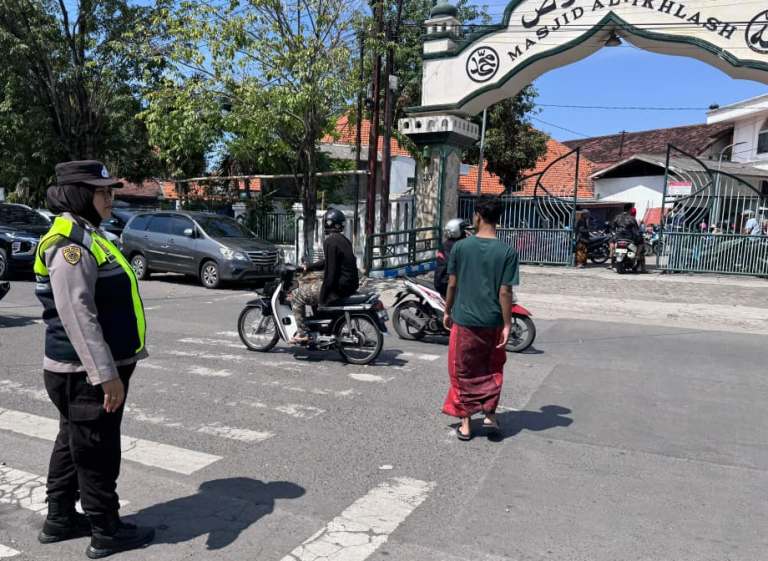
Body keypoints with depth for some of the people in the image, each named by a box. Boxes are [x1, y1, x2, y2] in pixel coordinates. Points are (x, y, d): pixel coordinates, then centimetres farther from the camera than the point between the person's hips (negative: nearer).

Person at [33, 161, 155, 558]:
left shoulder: (85, 236, 14)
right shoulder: (69, 242, -19)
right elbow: (77, 314, -26)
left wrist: (114, 364, 23)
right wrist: (106, 373, -28)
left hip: (87, 369, 10)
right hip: (88, 372, -10)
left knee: (74, 445, 20)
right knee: (97, 452, 3)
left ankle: (60, 520, 34)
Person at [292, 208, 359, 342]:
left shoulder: (330, 241, -16)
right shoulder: (343, 240, 14)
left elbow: (330, 271, -21)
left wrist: (322, 297, -16)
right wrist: (309, 267, 31)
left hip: (337, 287, -10)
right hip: (349, 284, 10)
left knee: (297, 295, 0)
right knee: (313, 286, 32)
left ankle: (302, 334, -1)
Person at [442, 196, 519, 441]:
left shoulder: (461, 247, -6)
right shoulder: (507, 252, -8)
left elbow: (452, 284, -1)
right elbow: (505, 292, -10)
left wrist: (447, 311, 12)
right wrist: (507, 324, -3)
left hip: (464, 320, 0)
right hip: (493, 322, 0)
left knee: (463, 371, 12)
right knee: (492, 370, 22)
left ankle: (465, 423, 17)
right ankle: (490, 414, 21)